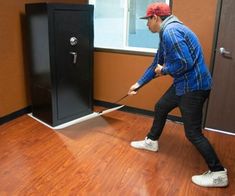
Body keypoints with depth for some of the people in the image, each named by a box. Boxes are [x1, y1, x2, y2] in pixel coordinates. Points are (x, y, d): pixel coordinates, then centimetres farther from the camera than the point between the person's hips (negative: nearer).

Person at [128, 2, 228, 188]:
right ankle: (151, 141, 43)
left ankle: (218, 173, 10)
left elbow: (185, 63, -28)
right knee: (160, 107, 22)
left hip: (194, 86, -10)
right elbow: (156, 65, 21)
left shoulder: (170, 31, -19)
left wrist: (164, 70, -9)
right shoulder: (166, 33, 14)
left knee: (193, 133, -4)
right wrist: (138, 84, 25)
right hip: (183, 83, 10)